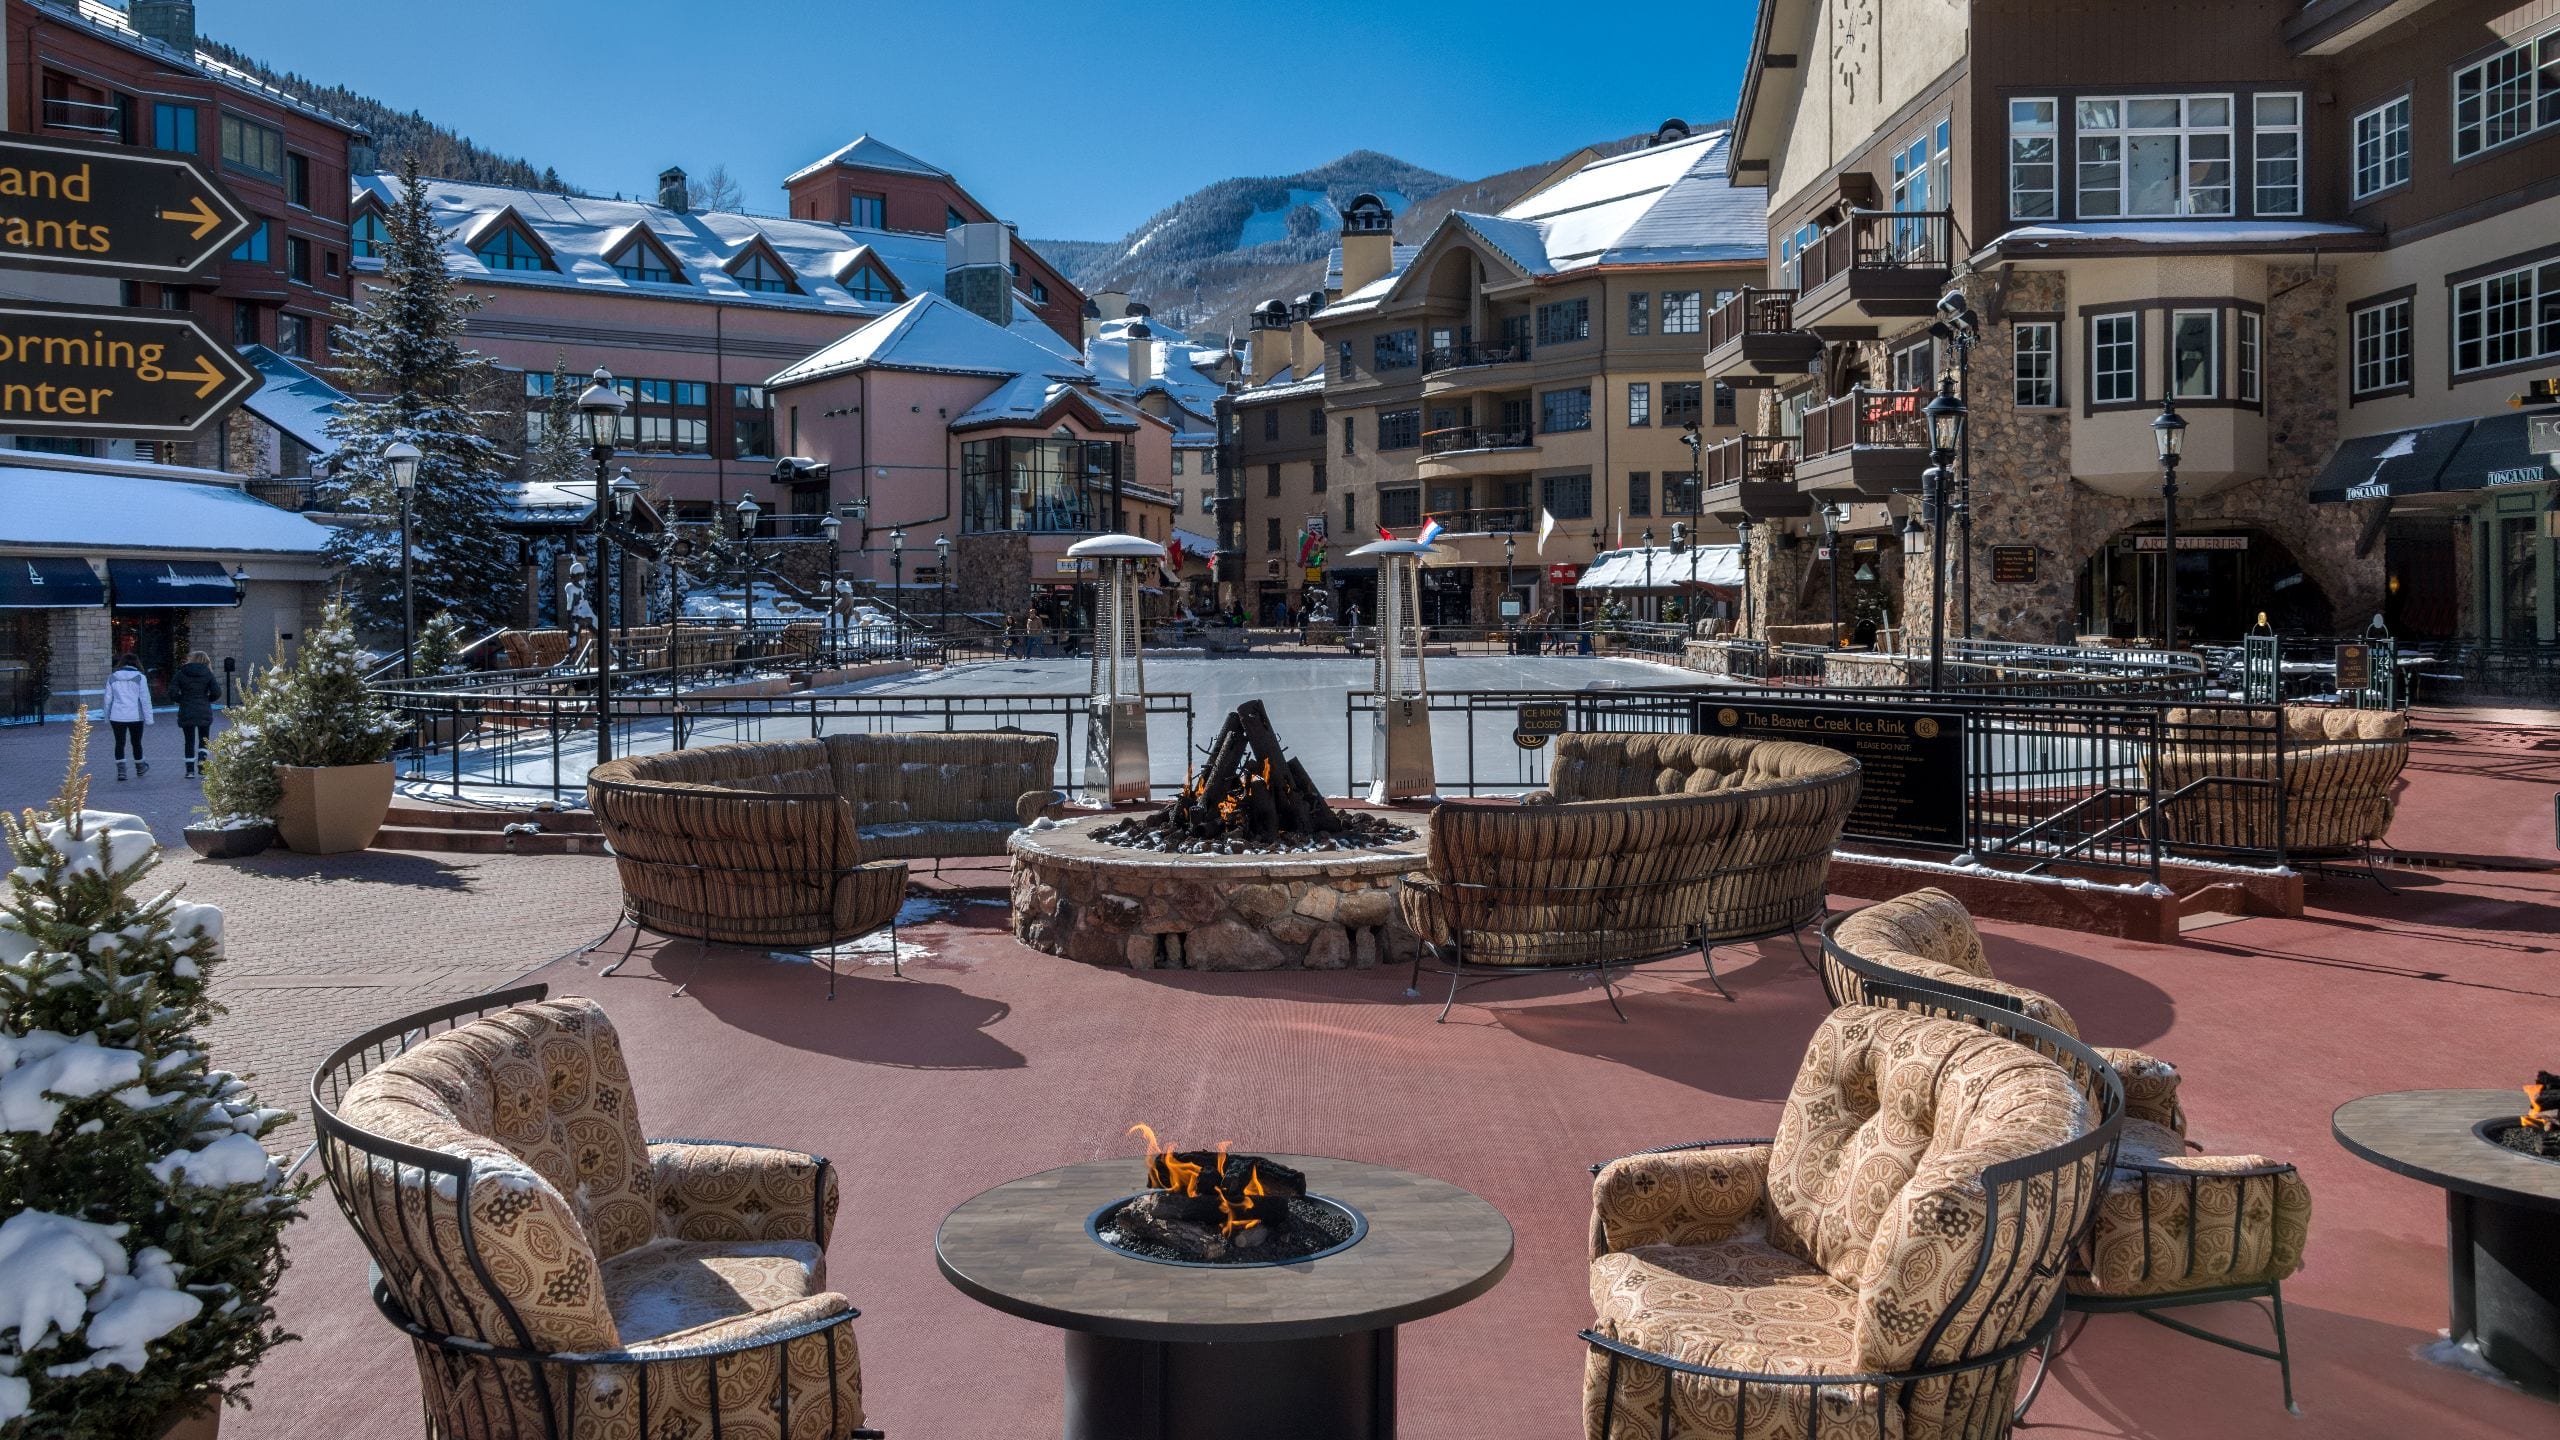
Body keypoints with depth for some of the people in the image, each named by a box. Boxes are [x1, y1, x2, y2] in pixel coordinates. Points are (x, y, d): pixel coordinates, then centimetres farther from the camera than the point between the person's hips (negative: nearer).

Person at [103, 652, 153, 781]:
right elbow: (145, 699, -6)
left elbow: (108, 700, 8)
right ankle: (140, 768, 29)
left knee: (120, 744, 5)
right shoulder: (140, 678, -4)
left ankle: (121, 770, -4)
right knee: (136, 743, 13)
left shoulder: (112, 678, 4)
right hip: (136, 716, -1)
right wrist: (148, 718, -2)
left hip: (117, 716, 1)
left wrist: (107, 719, 16)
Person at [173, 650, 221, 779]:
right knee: (204, 739, 12)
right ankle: (202, 761, -9)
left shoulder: (181, 673, -1)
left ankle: (190, 769, 9)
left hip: (186, 713, 0)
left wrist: (183, 700, 8)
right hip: (204, 712, 0)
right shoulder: (208, 673, -1)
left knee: (189, 742, 9)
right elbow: (217, 692, -7)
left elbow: (172, 692, -8)